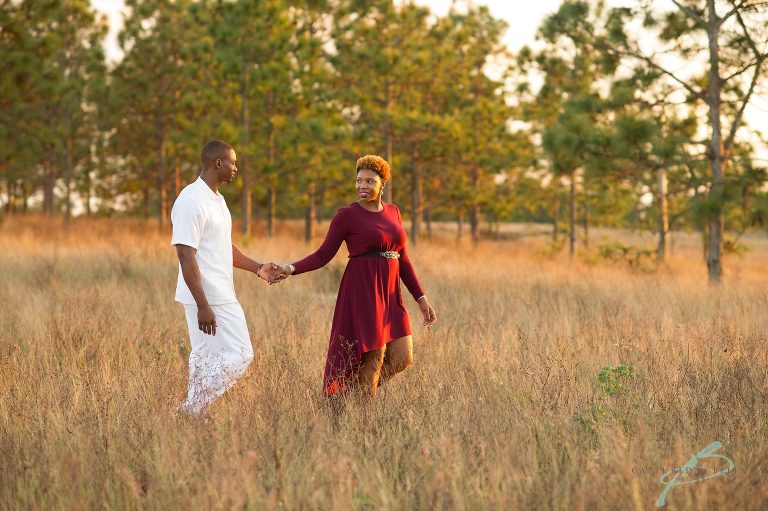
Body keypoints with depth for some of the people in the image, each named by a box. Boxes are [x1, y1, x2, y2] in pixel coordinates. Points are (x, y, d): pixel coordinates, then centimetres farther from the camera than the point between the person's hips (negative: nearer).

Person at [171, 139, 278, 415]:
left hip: (220, 296, 10)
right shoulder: (191, 201, -17)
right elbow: (186, 256, -21)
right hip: (206, 299, -10)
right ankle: (191, 410, -3)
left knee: (204, 358, 11)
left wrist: (257, 268, 17)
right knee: (239, 356, -7)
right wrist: (203, 306, -25)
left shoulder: (217, 199, 15)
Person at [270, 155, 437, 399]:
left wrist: (421, 298, 11)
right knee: (374, 358, -5)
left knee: (402, 358, 2)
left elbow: (402, 259, 15)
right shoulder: (347, 215, -5)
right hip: (362, 292, -6)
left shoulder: (393, 212, 11)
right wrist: (291, 269, -21)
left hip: (390, 294, 6)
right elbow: (323, 255, -5)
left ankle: (358, 389, 24)